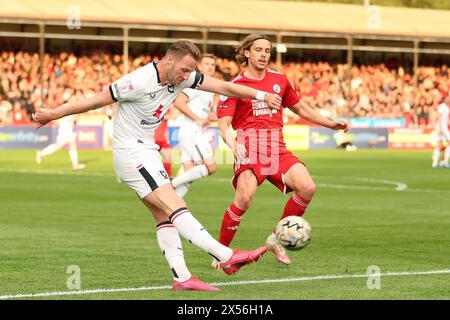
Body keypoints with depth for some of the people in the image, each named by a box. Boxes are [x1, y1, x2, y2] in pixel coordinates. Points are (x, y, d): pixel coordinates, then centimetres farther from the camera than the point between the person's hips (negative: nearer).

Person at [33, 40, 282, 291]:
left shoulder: (182, 77, 1)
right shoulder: (140, 81, -22)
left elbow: (223, 87, 6)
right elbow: (97, 100, -15)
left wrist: (262, 95, 3)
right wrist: (54, 114, -9)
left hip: (147, 152, 9)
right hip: (131, 151, -9)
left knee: (164, 216, 3)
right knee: (175, 206, -15)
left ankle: (182, 277, -1)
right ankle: (227, 257, -24)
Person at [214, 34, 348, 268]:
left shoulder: (279, 80, 16)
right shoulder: (235, 86, 1)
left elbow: (300, 108, 28)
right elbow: (224, 124, -7)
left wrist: (331, 124, 23)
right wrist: (232, 143, -28)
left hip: (278, 148, 5)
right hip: (249, 148, -5)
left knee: (307, 188, -16)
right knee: (244, 198, -27)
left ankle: (277, 239, 3)